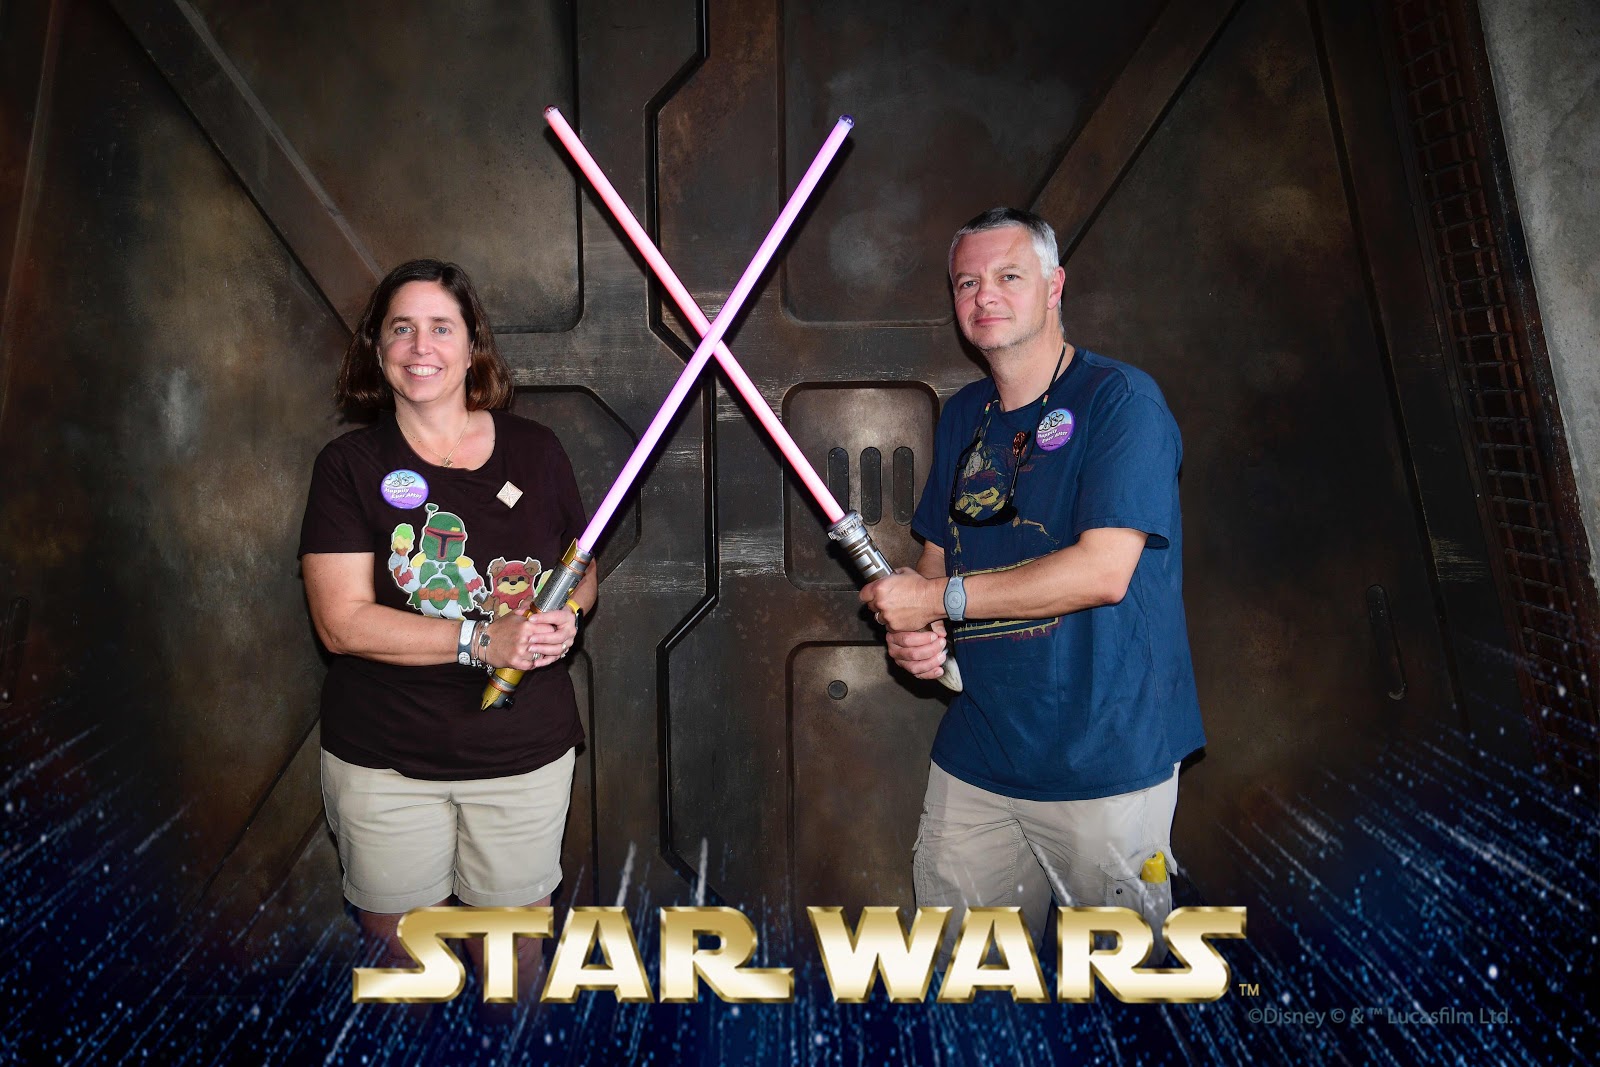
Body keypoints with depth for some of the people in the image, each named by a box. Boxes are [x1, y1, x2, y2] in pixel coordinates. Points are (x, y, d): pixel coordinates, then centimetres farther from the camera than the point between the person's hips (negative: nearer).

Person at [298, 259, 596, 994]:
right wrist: (482, 640, -22)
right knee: (402, 961, 14)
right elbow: (342, 622, -13)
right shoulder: (351, 465, -5)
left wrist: (566, 614, -12)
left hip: (526, 754, 2)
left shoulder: (534, 451, 1)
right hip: (386, 764, -1)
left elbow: (583, 573, 11)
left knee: (515, 955, 14)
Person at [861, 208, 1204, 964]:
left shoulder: (1119, 399, -11)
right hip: (974, 755, 6)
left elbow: (1103, 570, -22)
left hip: (1105, 758, -6)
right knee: (956, 972, 16)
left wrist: (939, 598, -17)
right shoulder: (962, 416, 11)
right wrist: (913, 632, -3)